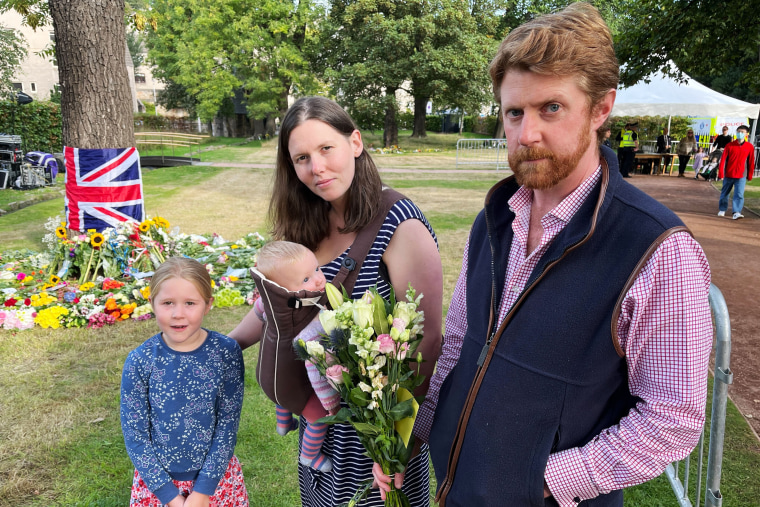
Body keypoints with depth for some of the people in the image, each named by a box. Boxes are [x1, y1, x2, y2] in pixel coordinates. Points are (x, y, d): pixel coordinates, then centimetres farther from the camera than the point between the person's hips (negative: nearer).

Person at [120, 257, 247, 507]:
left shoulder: (226, 352, -14)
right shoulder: (139, 361, -14)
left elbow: (228, 423, -10)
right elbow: (134, 434, -9)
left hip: (217, 475, 0)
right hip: (157, 480, 0)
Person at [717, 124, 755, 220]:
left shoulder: (750, 147, 0)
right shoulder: (729, 145, -1)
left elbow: (751, 162, 6)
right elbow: (723, 159, -2)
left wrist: (750, 176, 8)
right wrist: (721, 173, -7)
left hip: (741, 176, -1)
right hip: (728, 175, 1)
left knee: (739, 194, -11)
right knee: (724, 193, 12)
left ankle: (736, 213, -13)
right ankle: (722, 210, 28)